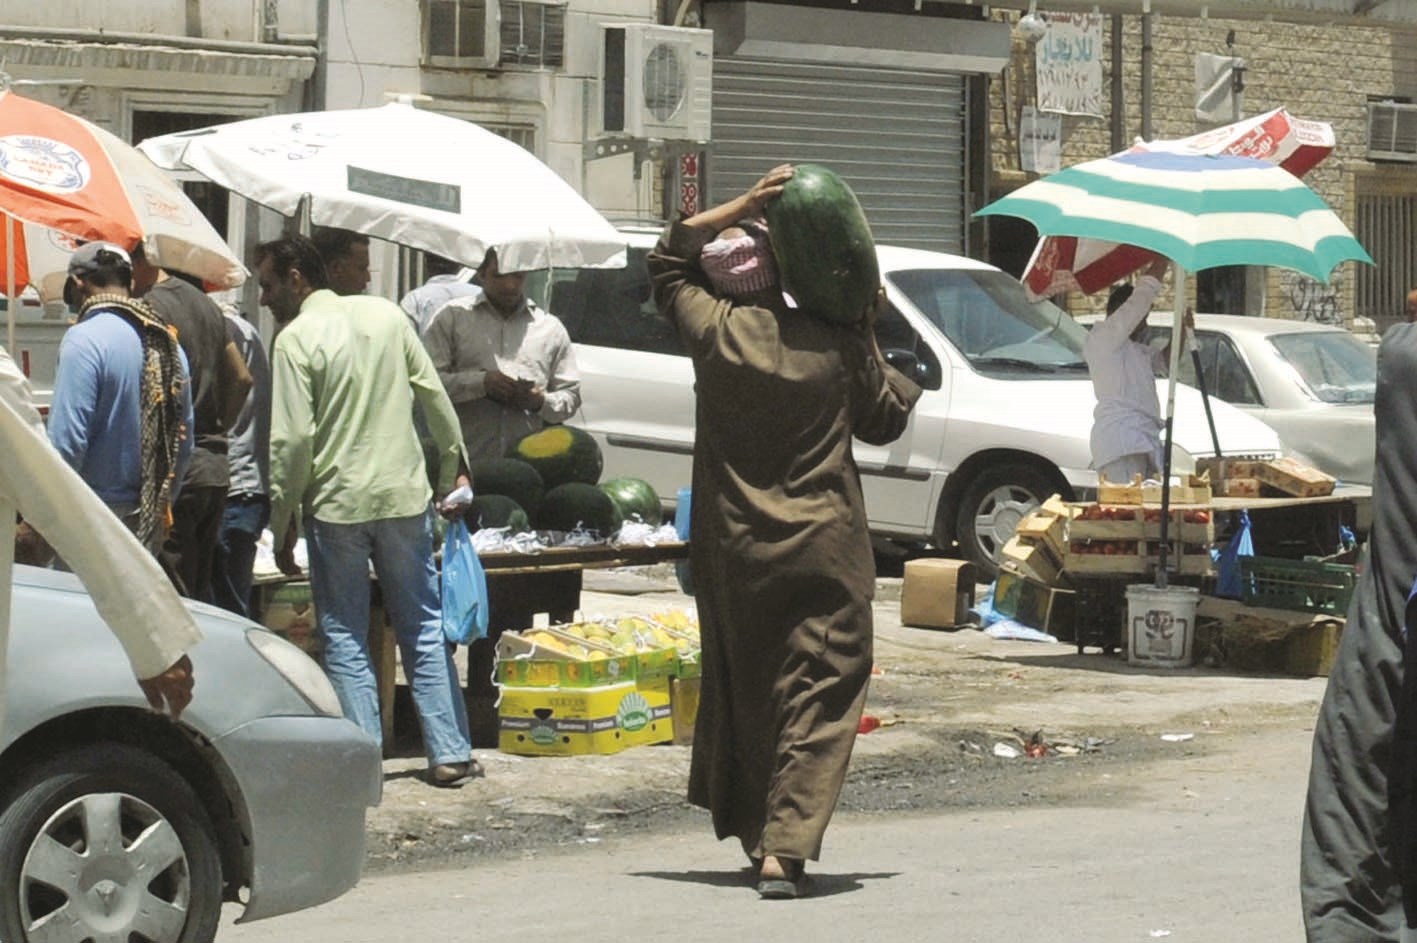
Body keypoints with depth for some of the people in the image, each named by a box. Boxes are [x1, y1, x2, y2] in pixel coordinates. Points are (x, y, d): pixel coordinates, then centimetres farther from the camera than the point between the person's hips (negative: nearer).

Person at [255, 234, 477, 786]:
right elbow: (434, 397, 8)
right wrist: (453, 466, 19)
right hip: (404, 494, 4)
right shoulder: (385, 314, 5)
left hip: (337, 503, -4)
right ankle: (449, 752, 12)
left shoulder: (296, 340, -10)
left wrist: (282, 522, -5)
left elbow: (292, 441, -13)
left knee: (345, 638, 6)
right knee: (423, 627, 12)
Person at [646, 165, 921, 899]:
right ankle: (785, 848, -15)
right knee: (815, 699, -3)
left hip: (734, 550, 2)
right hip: (825, 553, -2)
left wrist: (743, 205, 9)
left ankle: (755, 836, 22)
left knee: (741, 694, 15)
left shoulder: (712, 332, -4)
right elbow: (884, 421, 9)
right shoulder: (838, 344, -6)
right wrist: (869, 335, 14)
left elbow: (668, 256, 15)